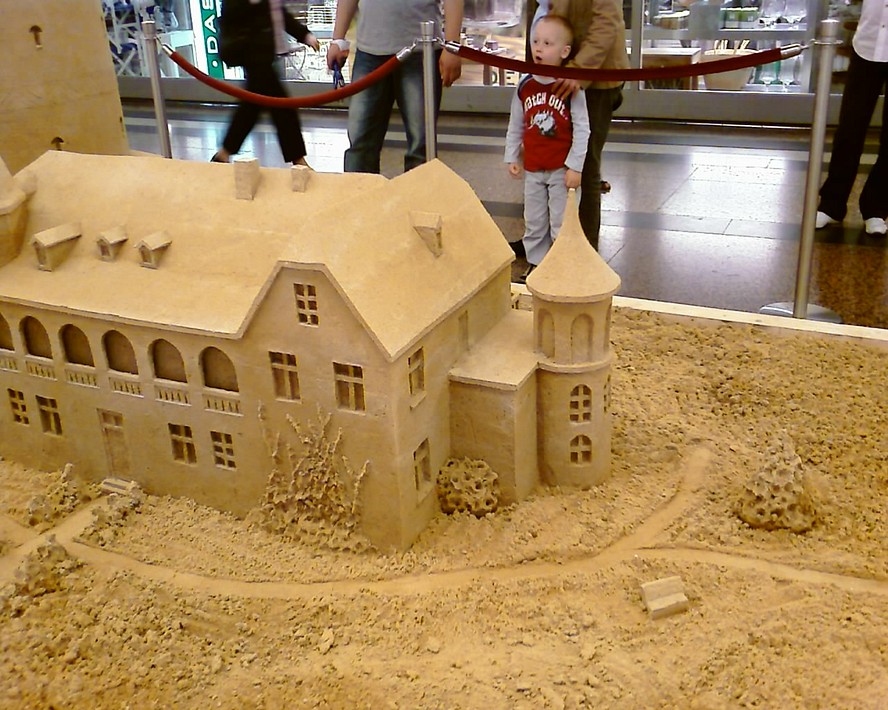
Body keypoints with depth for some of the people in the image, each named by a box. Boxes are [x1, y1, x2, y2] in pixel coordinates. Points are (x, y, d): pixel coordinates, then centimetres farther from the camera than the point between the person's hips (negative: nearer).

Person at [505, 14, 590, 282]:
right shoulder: (525, 87, 1)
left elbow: (582, 129, -12)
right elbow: (515, 126, 10)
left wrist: (574, 167, -14)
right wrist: (512, 157, 7)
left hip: (561, 170, -4)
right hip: (533, 169, 5)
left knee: (561, 224, 3)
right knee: (533, 223, 14)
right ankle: (535, 263, 28)